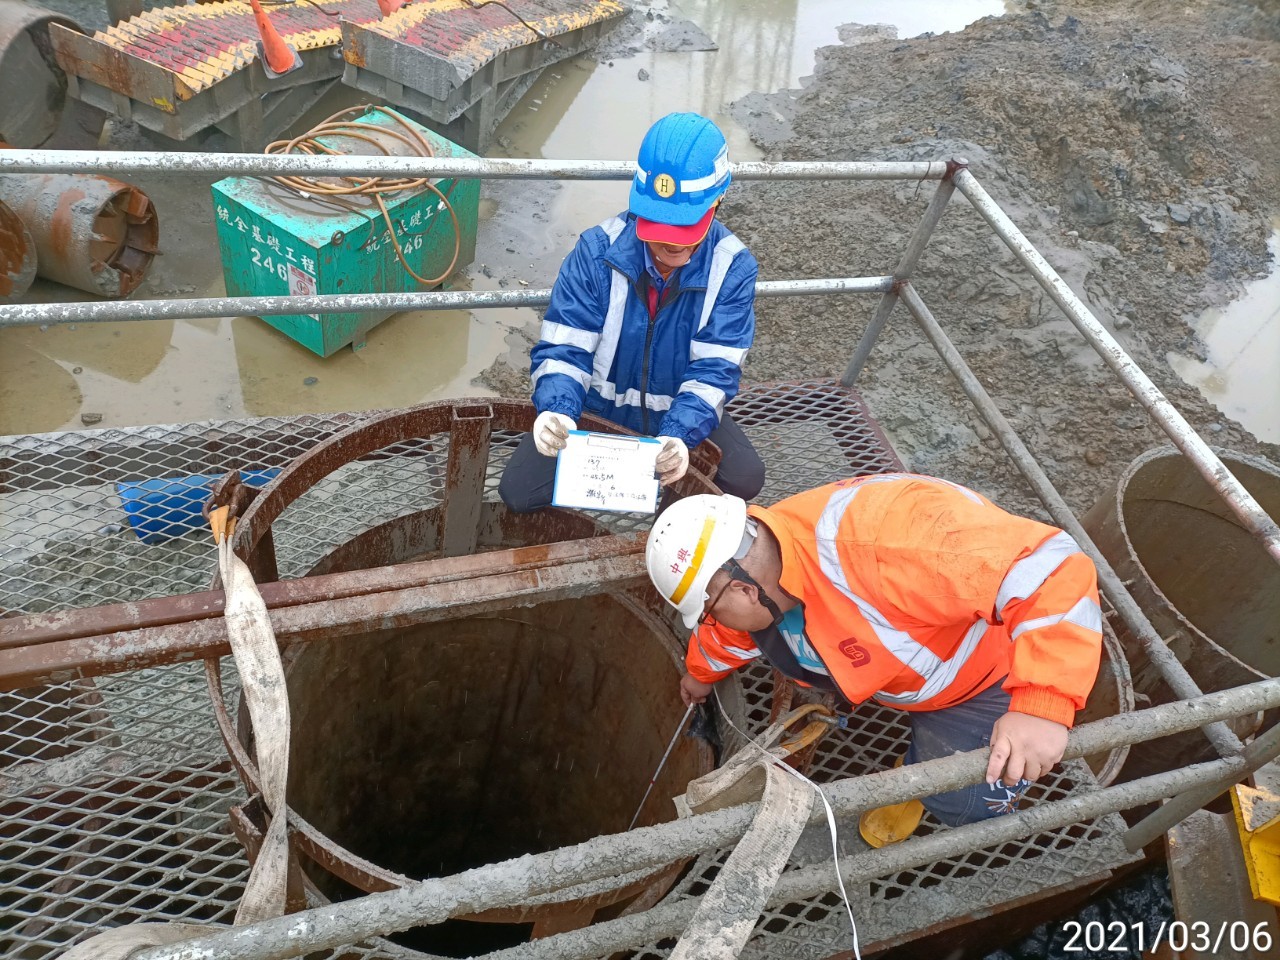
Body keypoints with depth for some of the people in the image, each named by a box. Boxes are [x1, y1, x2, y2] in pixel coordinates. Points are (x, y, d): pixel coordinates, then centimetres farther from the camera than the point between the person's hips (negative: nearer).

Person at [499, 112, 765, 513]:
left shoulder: (733, 268, -19)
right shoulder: (598, 250, -19)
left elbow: (714, 370, -21)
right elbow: (562, 349, -19)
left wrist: (678, 435, -40)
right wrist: (556, 410, -41)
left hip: (682, 414, 1)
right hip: (596, 407, 0)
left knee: (746, 478, -22)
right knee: (518, 491, -15)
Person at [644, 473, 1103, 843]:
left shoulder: (879, 538, -46)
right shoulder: (754, 568, -16)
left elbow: (1049, 567, -46)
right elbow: (728, 636, 10)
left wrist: (1041, 707, -51)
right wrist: (701, 673, 31)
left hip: (998, 668, -6)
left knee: (960, 798, -21)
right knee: (772, 634, -7)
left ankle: (920, 768, 13)